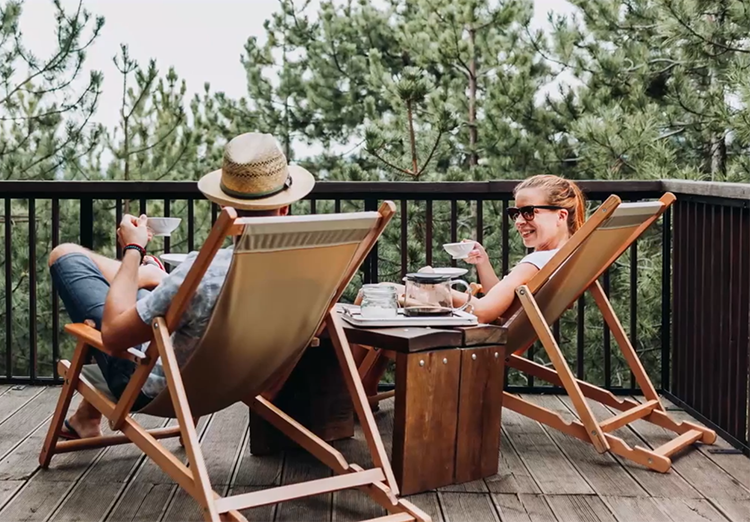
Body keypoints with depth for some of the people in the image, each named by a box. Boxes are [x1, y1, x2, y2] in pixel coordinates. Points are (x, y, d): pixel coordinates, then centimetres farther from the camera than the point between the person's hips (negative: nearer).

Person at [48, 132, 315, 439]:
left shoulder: (203, 272, -42)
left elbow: (113, 335, -27)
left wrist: (132, 250, -14)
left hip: (150, 389, -7)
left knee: (65, 255, 9)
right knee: (151, 274, 33)